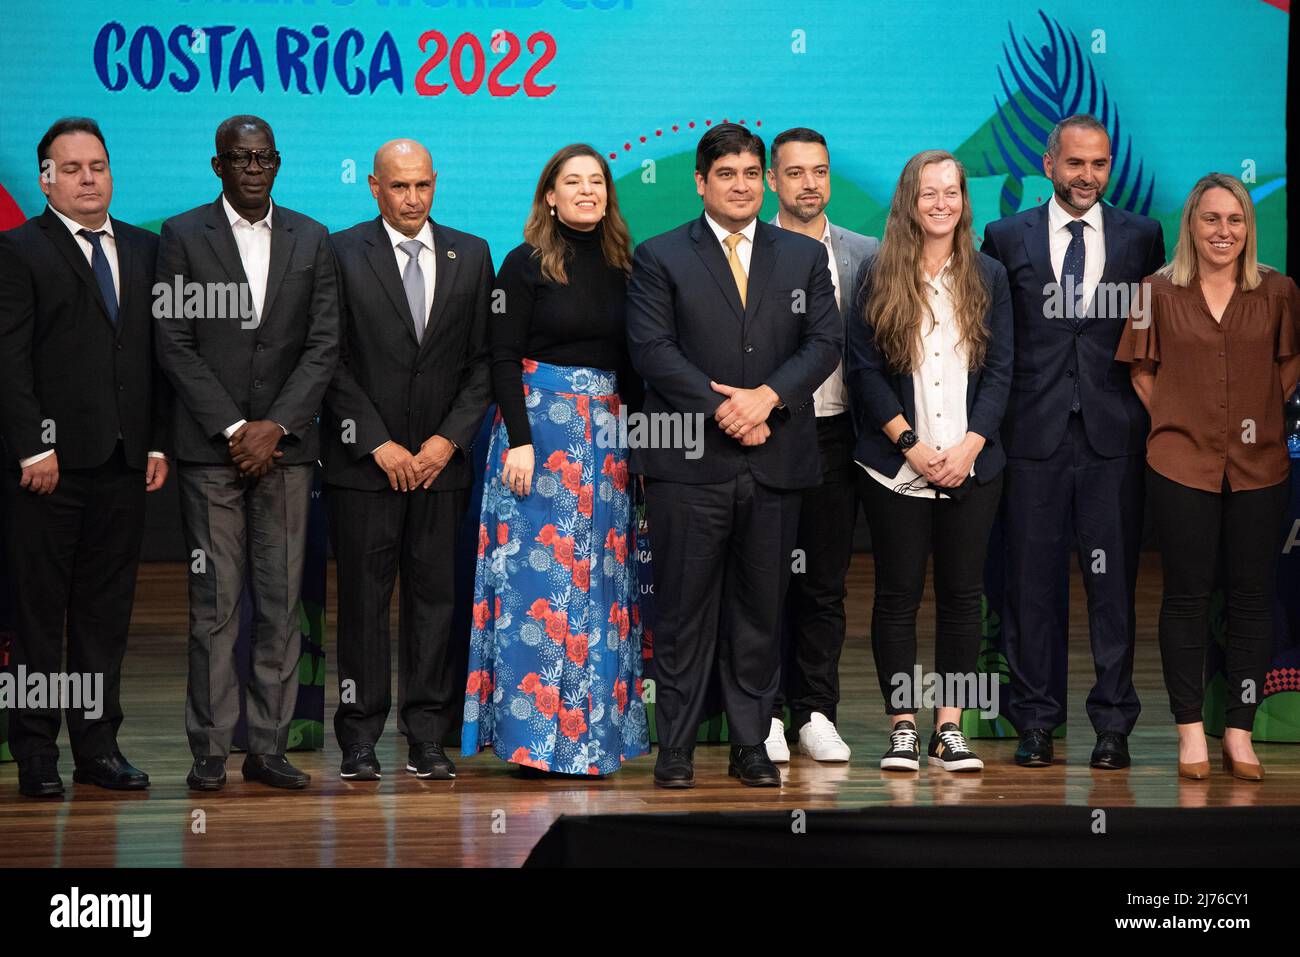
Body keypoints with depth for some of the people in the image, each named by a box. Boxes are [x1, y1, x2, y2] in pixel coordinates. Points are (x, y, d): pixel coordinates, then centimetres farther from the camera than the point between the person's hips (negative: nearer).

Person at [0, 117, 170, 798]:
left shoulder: (143, 250, 14)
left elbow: (158, 353, 14)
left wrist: (159, 442, 7)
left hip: (124, 463, 5)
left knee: (106, 612, 8)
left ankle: (98, 745, 14)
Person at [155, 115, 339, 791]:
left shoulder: (311, 239, 11)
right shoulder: (183, 236, 4)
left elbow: (324, 344, 5)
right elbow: (174, 344, -2)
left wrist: (276, 425, -7)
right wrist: (232, 428, -9)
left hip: (285, 442, 2)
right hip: (210, 447, -2)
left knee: (281, 601, 1)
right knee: (213, 602, -3)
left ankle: (268, 747, 6)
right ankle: (209, 750, 1)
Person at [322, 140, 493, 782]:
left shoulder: (470, 255, 10)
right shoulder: (342, 254, 0)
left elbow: (484, 361, 8)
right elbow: (330, 361, -3)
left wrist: (448, 439, -3)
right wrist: (378, 444, -9)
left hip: (441, 459, 3)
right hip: (363, 463, -3)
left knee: (436, 596, 2)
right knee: (362, 600, -2)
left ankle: (427, 739, 8)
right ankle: (359, 740, 4)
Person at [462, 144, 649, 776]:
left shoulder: (623, 266, 10)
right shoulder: (527, 264, -3)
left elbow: (634, 361, 14)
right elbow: (504, 357, -7)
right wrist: (519, 441, -15)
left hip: (607, 433, 5)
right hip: (538, 422, -5)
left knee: (600, 580, 5)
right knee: (539, 578, -7)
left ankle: (593, 730, 11)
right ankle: (534, 737, -3)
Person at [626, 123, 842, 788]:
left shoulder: (805, 257, 13)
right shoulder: (659, 258, 5)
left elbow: (825, 342, 4)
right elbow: (652, 349, -5)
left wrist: (767, 397, -12)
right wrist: (721, 409, -13)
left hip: (775, 461, 3)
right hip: (688, 464, -3)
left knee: (760, 610, 6)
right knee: (683, 610, 0)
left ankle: (751, 746, 13)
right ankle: (675, 750, 5)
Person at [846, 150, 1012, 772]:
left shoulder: (988, 277, 8)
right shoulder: (878, 277, 2)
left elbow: (1000, 370, 4)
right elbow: (863, 370, -2)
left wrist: (970, 444, -9)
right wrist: (910, 444, -10)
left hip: (972, 465, 2)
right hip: (895, 466, -2)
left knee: (962, 595, 2)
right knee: (897, 595, 1)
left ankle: (950, 728, 7)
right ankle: (902, 727, 7)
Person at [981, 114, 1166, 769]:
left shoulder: (1141, 237, 9)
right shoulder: (1006, 238, 7)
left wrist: (1148, 417, 4)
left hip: (1113, 435, 0)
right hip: (1034, 433, 0)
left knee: (1113, 580, 1)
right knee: (1033, 580, 3)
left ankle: (1113, 723, 8)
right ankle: (1036, 721, 10)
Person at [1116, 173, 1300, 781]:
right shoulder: (1160, 292, 1)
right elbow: (1142, 371, 9)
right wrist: (1174, 424, 3)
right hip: (1182, 464, -1)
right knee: (1186, 596, 2)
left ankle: (1239, 733, 11)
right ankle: (1190, 730, 10)